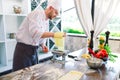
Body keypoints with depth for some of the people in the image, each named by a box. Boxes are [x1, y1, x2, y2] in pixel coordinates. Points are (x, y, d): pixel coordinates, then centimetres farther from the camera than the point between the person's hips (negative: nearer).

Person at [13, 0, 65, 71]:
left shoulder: (46, 21, 11)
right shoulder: (36, 14, -15)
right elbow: (35, 33, -30)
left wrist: (43, 45, 0)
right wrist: (53, 34, -29)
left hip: (34, 50, 8)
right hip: (23, 49, -8)